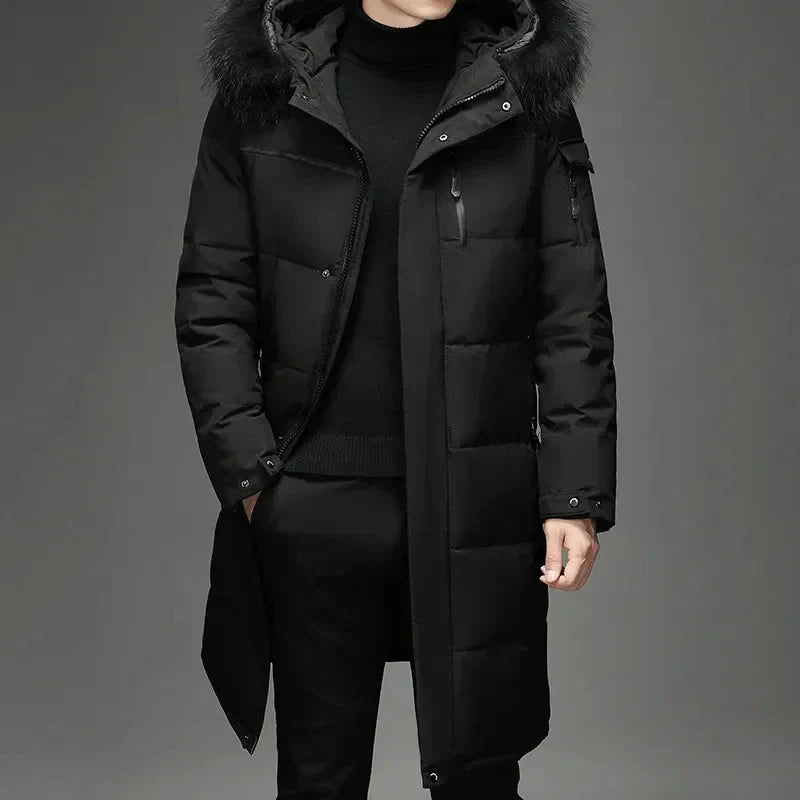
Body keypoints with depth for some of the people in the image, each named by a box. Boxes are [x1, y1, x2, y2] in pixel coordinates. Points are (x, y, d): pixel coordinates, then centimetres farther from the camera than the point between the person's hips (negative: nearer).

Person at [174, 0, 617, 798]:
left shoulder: (526, 99, 2)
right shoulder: (263, 95, 3)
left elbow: (575, 316, 1)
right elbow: (212, 301, 3)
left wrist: (577, 494, -5)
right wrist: (248, 473, -6)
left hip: (478, 502, 0)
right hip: (313, 510, 1)